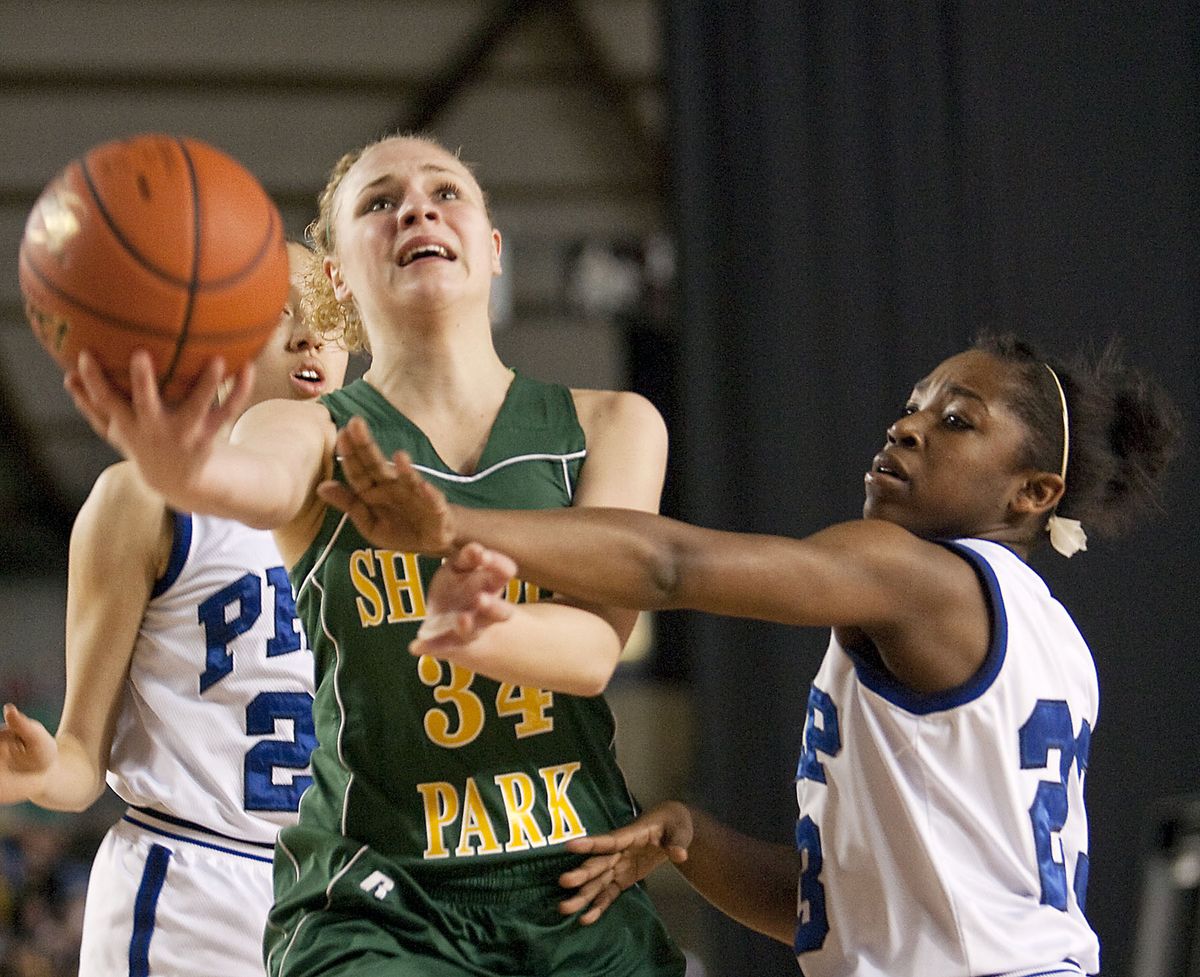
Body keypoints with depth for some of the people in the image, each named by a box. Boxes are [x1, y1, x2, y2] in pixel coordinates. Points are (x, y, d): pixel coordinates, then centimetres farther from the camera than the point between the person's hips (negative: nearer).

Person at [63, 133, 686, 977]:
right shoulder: (317, 433, 5)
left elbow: (593, 646, -6)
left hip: (584, 901, 2)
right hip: (379, 900, -2)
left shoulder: (609, 425, 9)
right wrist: (185, 472, -45)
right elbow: (262, 479, -20)